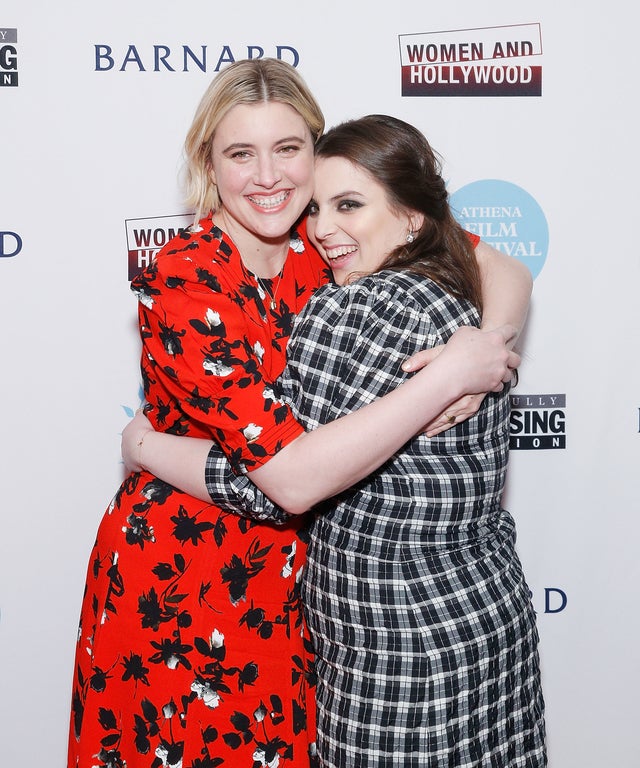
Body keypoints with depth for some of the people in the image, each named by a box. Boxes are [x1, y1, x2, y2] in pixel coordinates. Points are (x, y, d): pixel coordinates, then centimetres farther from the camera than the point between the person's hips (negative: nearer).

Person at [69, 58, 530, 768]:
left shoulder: (327, 249, -7)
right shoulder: (179, 284, -24)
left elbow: (499, 268, -2)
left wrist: (490, 344, -23)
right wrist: (445, 377, -29)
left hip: (291, 566, 5)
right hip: (176, 576, -5)